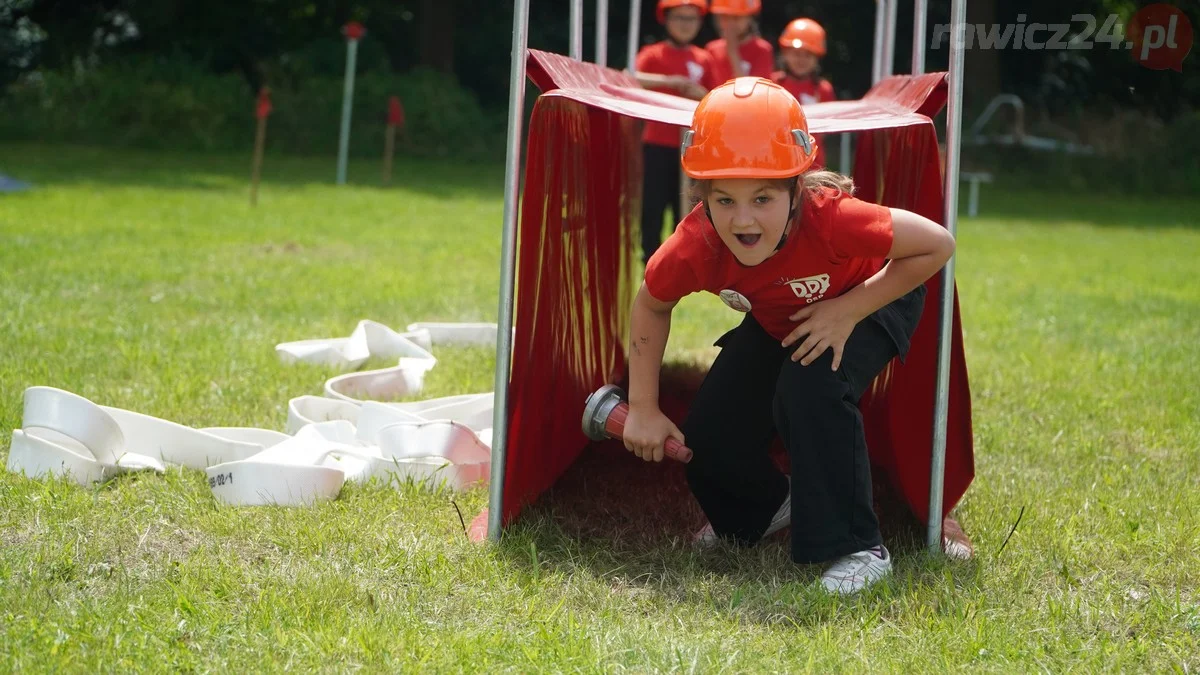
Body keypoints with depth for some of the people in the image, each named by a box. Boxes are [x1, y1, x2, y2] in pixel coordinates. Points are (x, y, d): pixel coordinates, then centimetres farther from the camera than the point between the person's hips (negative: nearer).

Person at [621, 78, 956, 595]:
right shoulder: (695, 247, -33)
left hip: (870, 301, -4)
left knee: (809, 392, -33)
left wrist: (848, 310, -34)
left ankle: (859, 549, -17)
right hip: (778, 320, 5)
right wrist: (643, 410, -11)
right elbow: (650, 306, -9)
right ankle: (766, 507, 35)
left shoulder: (829, 218, -45)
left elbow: (938, 245, -31)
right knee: (708, 436, -2)